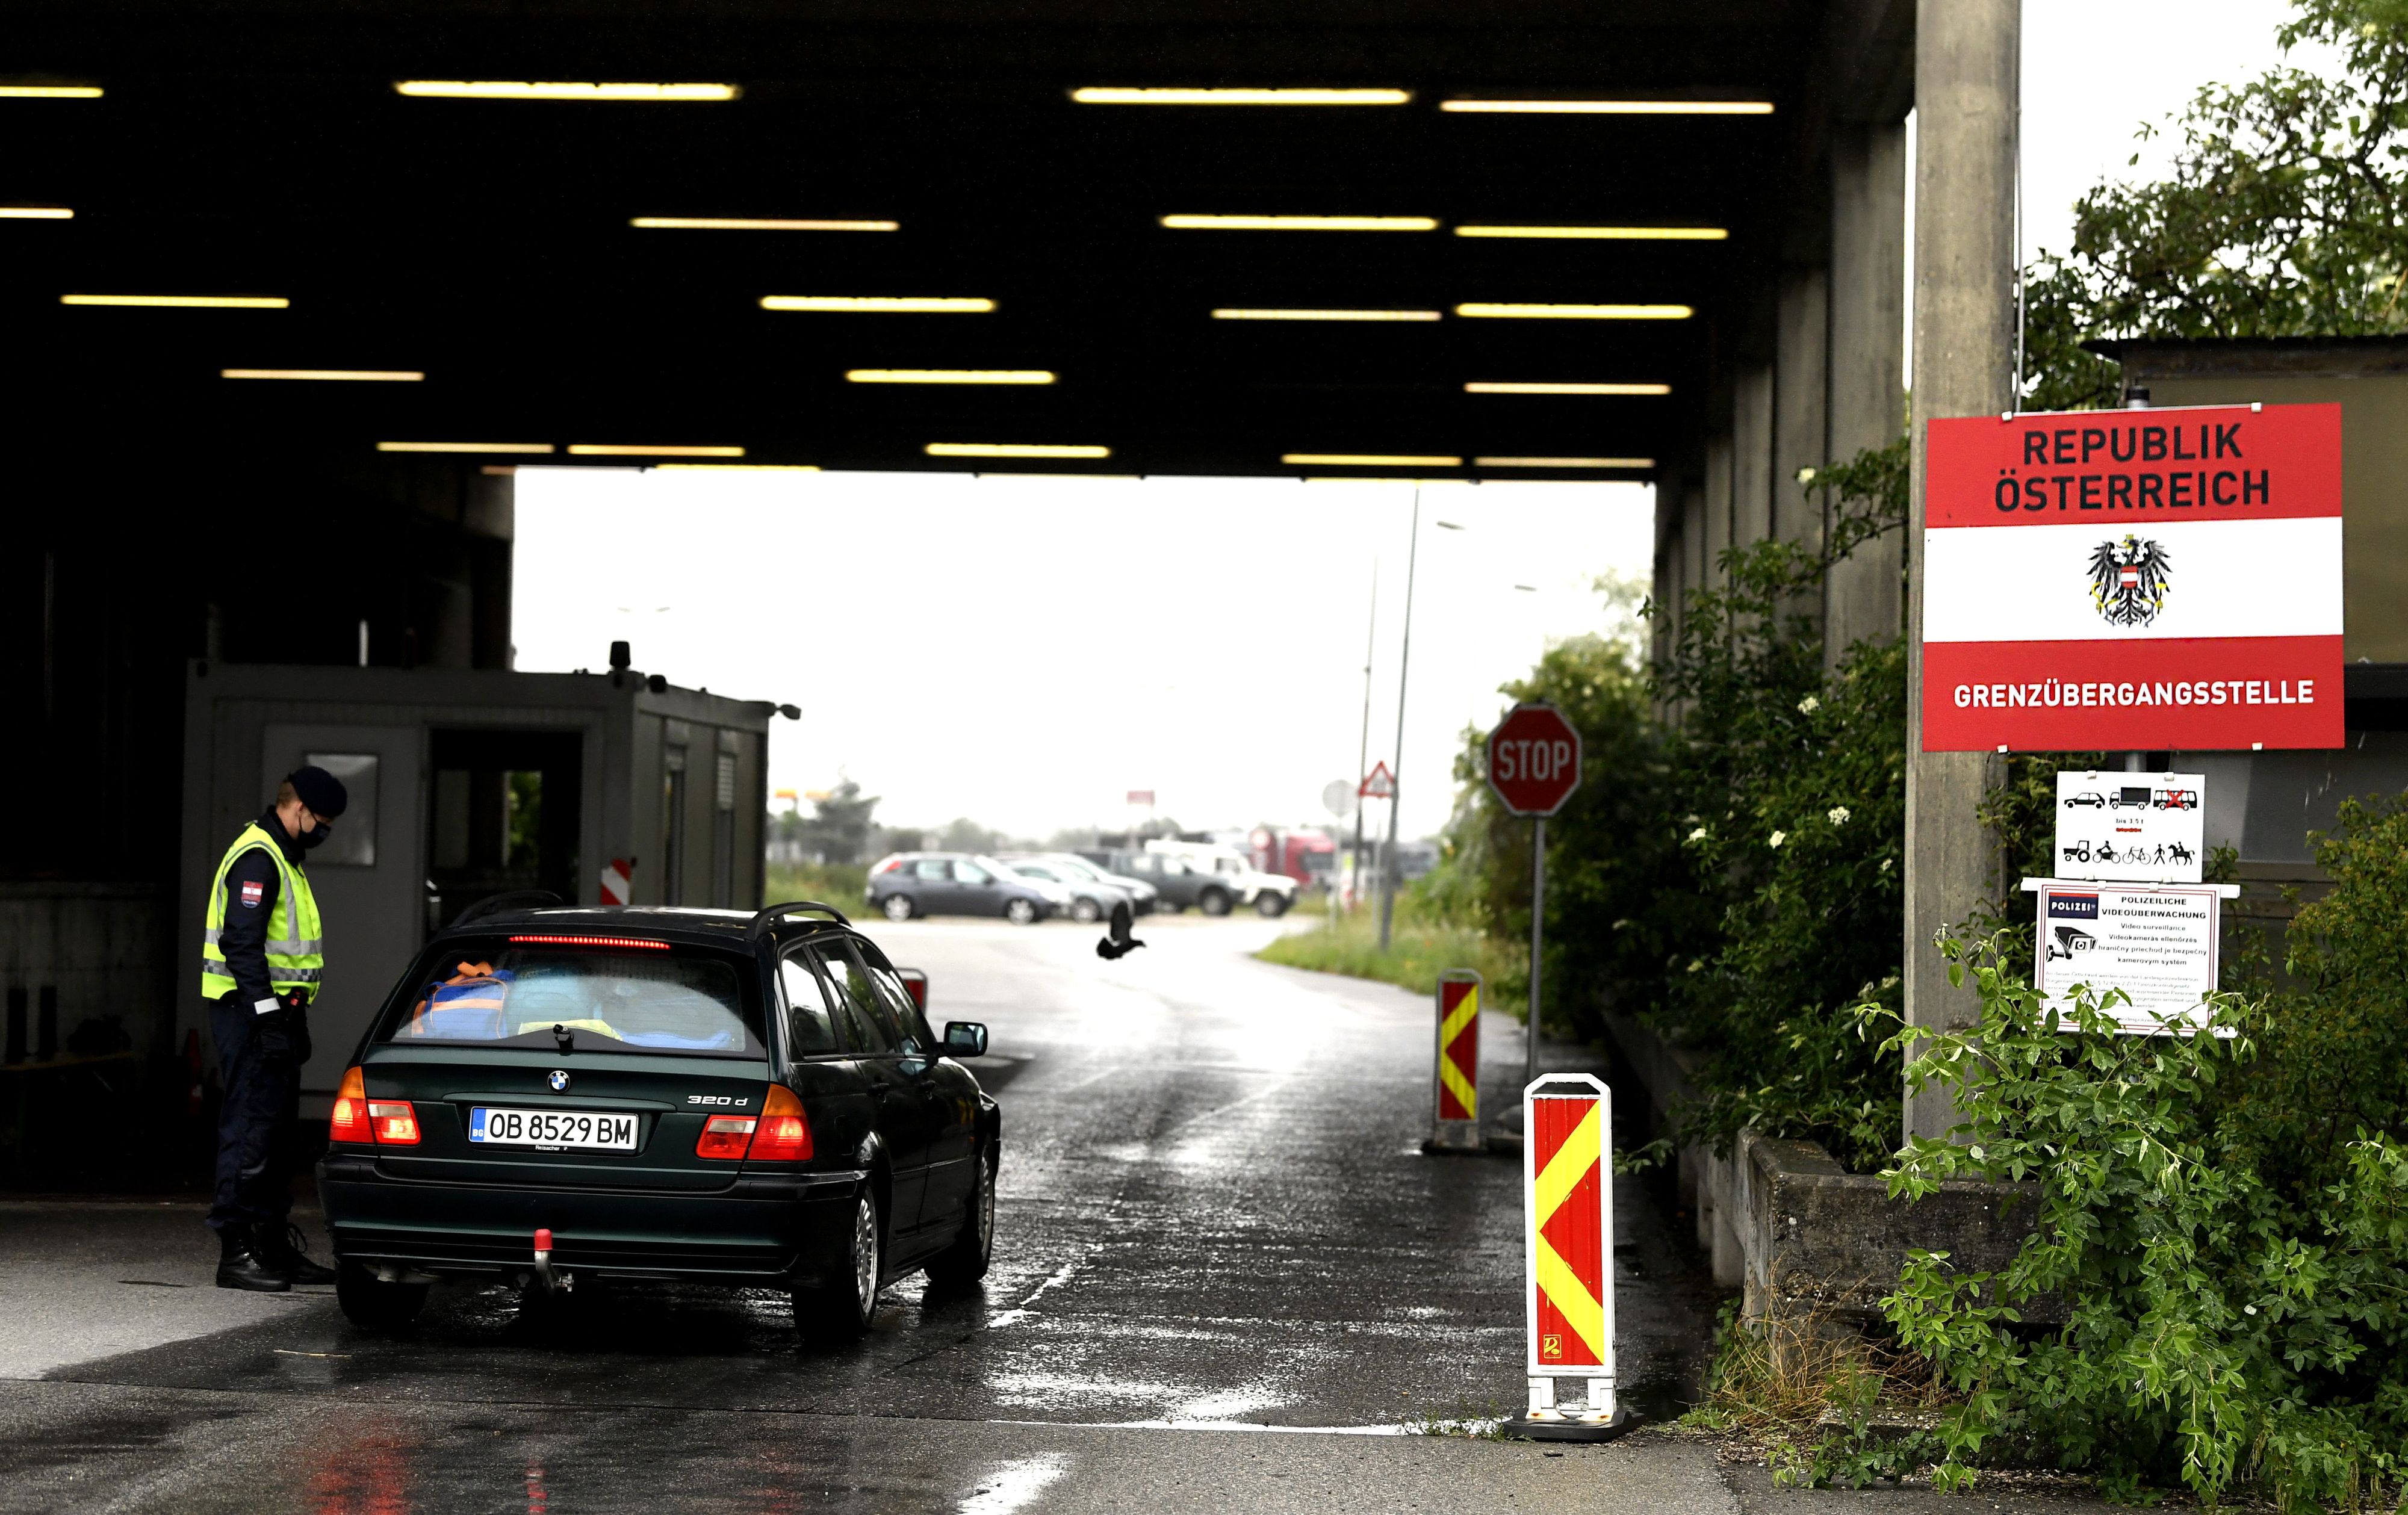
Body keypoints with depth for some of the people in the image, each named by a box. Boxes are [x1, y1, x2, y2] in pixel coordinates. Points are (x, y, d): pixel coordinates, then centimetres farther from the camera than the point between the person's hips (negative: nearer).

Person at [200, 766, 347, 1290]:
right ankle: (236, 1251, -9)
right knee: (251, 1130, -10)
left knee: (276, 1131, 14)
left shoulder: (281, 858, 19)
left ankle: (276, 1246, 20)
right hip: (251, 1012, -11)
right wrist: (268, 1018, -26)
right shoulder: (256, 859, -14)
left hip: (274, 1012, 11)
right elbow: (241, 944, -22)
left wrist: (292, 1018, 23)